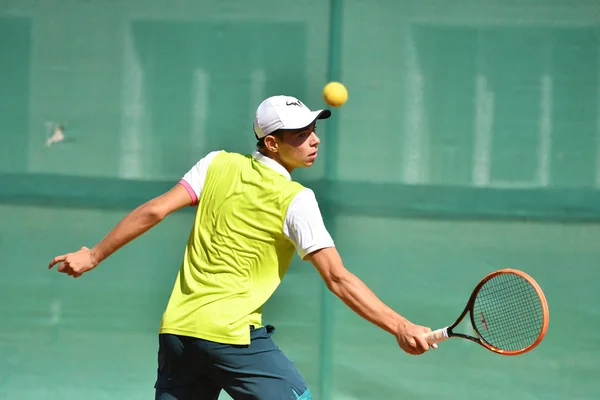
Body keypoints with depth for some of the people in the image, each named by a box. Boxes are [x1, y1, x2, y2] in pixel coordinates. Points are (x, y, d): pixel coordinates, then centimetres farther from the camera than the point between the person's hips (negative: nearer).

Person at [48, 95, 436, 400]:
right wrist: (400, 326, -14)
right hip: (233, 333, -6)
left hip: (176, 329, 6)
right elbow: (338, 280, -12)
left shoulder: (219, 164, 6)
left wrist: (94, 255, 8)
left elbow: (154, 210, 0)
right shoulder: (296, 200, -6)